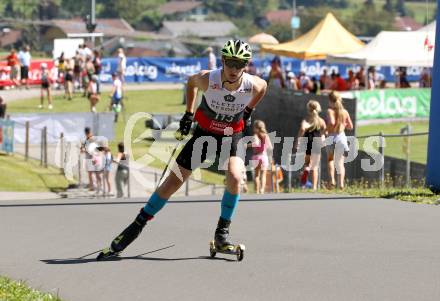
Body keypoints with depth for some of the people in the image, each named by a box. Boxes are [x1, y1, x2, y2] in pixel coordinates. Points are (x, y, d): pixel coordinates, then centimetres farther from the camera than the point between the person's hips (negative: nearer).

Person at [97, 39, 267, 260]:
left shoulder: (252, 85, -23)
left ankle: (222, 234, -11)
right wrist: (189, 114, 1)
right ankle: (136, 228, 9)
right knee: (172, 182, -1)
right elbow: (191, 81, -1)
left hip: (232, 136, 0)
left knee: (234, 178, -27)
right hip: (204, 133, 0)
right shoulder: (207, 80, -26)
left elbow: (263, 86, 4)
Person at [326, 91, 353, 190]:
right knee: (340, 162, 8)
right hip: (342, 136, 3)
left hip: (332, 137, -3)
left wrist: (327, 128, -7)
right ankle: (341, 183, -8)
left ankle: (332, 180, -5)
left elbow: (332, 122, -26)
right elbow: (350, 126, 10)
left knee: (330, 159, 15)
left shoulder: (330, 111, -8)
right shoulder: (345, 112, 6)